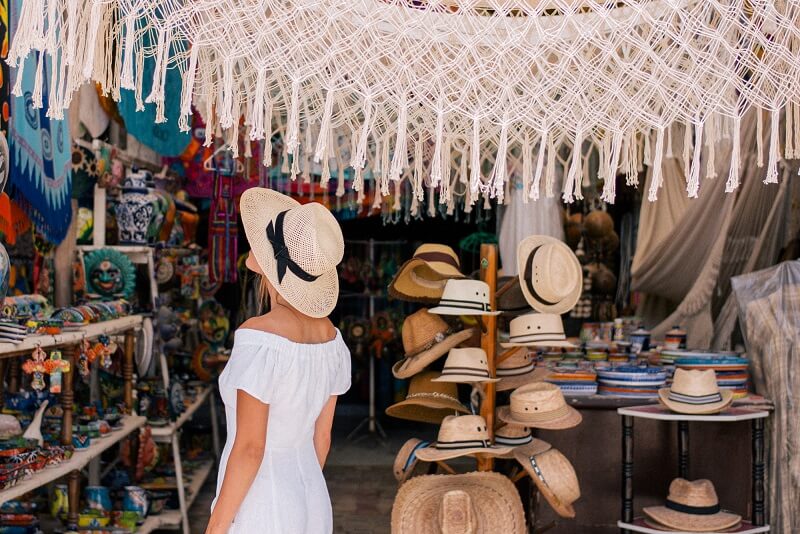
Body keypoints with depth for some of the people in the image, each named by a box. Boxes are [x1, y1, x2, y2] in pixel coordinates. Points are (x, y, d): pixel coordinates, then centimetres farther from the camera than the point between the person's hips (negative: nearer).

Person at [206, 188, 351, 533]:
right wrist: (301, 494, 18)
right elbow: (321, 436, 6)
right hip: (312, 502, 7)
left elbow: (249, 449, -21)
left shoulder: (260, 338, -24)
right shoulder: (329, 336, -2)